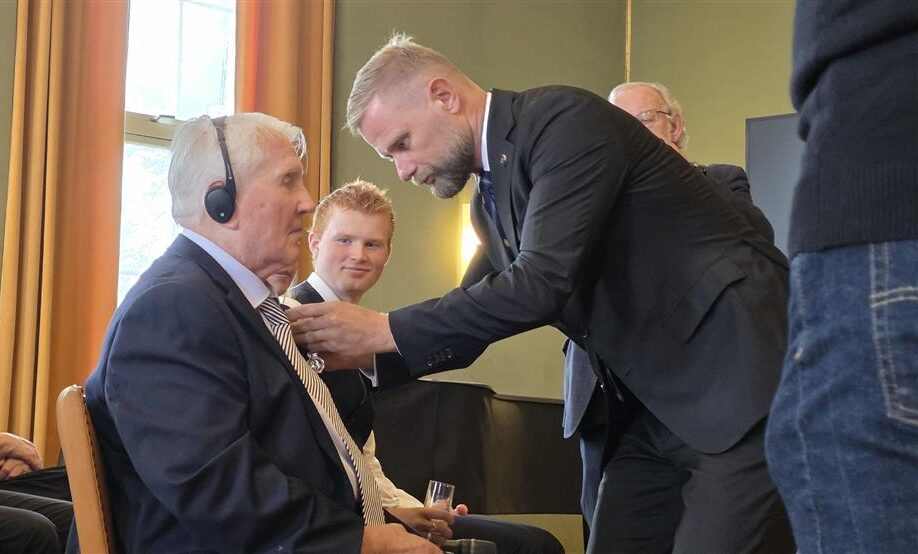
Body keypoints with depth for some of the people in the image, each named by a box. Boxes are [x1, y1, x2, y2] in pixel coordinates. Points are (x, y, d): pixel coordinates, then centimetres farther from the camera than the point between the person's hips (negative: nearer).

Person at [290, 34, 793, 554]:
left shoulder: (566, 119, -15)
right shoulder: (491, 199, 12)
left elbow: (541, 283, -24)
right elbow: (472, 316, 19)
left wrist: (383, 330, -18)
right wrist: (360, 349, 4)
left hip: (742, 382, -8)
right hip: (656, 406, 9)